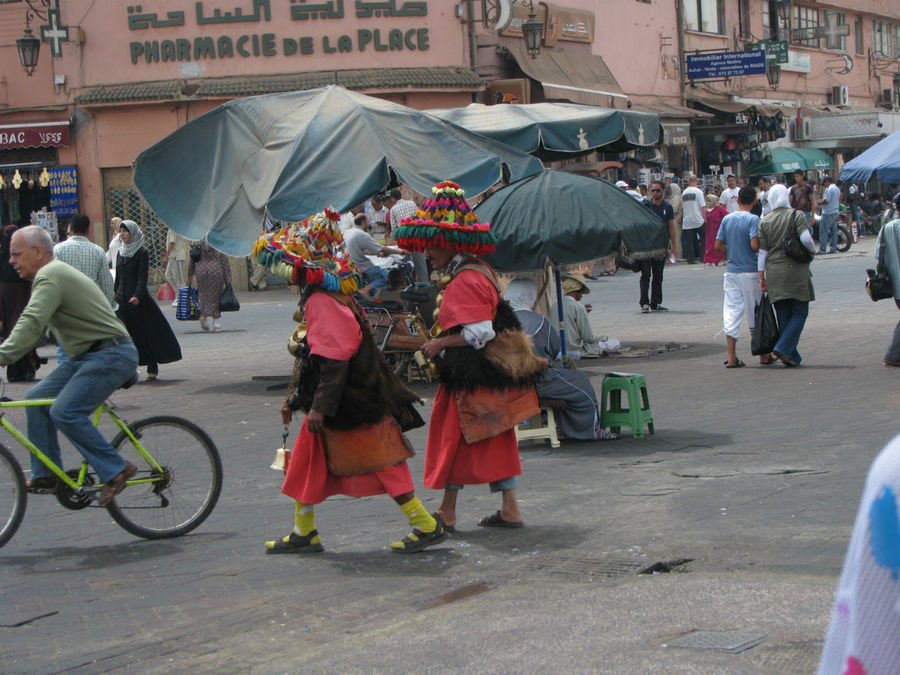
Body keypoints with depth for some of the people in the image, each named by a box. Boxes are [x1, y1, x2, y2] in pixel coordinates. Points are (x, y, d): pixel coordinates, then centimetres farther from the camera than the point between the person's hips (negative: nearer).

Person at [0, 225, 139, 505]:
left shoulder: (50, 277, -16)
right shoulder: (53, 274, 18)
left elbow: (31, 325, -30)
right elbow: (36, 329, 23)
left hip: (111, 355, -11)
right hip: (86, 356, 11)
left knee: (64, 411, -21)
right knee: (37, 399, 7)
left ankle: (115, 470, -12)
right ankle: (46, 475, 12)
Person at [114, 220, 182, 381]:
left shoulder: (142, 253, -5)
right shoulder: (120, 253, 13)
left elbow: (142, 277, -14)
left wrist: (137, 295, -26)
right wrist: (114, 297, 15)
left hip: (139, 300, -6)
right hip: (122, 300, 6)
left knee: (147, 334, -1)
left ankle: (152, 369, 8)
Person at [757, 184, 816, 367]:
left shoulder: (765, 221, 7)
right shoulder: (796, 215, -4)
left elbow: (762, 251, 6)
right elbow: (805, 238, -18)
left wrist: (761, 277, 10)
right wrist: (812, 250, 3)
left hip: (773, 272, 4)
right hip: (795, 269, -4)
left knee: (783, 316, 9)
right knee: (799, 312, 4)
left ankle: (792, 356, 10)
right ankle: (784, 348, -13)